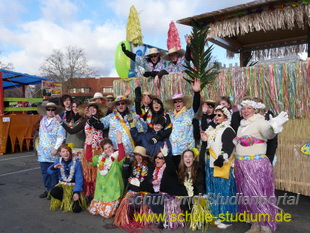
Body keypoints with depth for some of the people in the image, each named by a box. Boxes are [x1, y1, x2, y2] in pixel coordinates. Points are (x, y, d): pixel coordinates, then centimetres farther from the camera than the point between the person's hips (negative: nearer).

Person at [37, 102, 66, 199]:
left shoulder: (58, 121, -6)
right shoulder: (43, 120, 14)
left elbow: (61, 136, -13)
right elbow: (40, 134, 22)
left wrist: (56, 148, -17)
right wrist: (39, 147, 17)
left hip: (53, 152, -6)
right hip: (43, 151, 6)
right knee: (44, 172, 11)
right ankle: (48, 189, 24)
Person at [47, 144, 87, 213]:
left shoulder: (76, 163, -12)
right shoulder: (59, 161, 0)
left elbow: (79, 179, -13)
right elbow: (49, 172, -8)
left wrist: (77, 192, -23)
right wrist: (54, 167, -30)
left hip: (73, 186, -3)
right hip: (62, 185, 3)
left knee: (77, 209, -19)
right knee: (53, 192, -33)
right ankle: (65, 202, -1)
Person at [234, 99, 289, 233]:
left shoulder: (259, 122, -9)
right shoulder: (241, 125, 13)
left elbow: (268, 134, -29)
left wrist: (273, 127, -50)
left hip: (257, 165, -7)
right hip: (241, 166, 7)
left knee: (259, 195, -1)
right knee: (248, 195, 13)